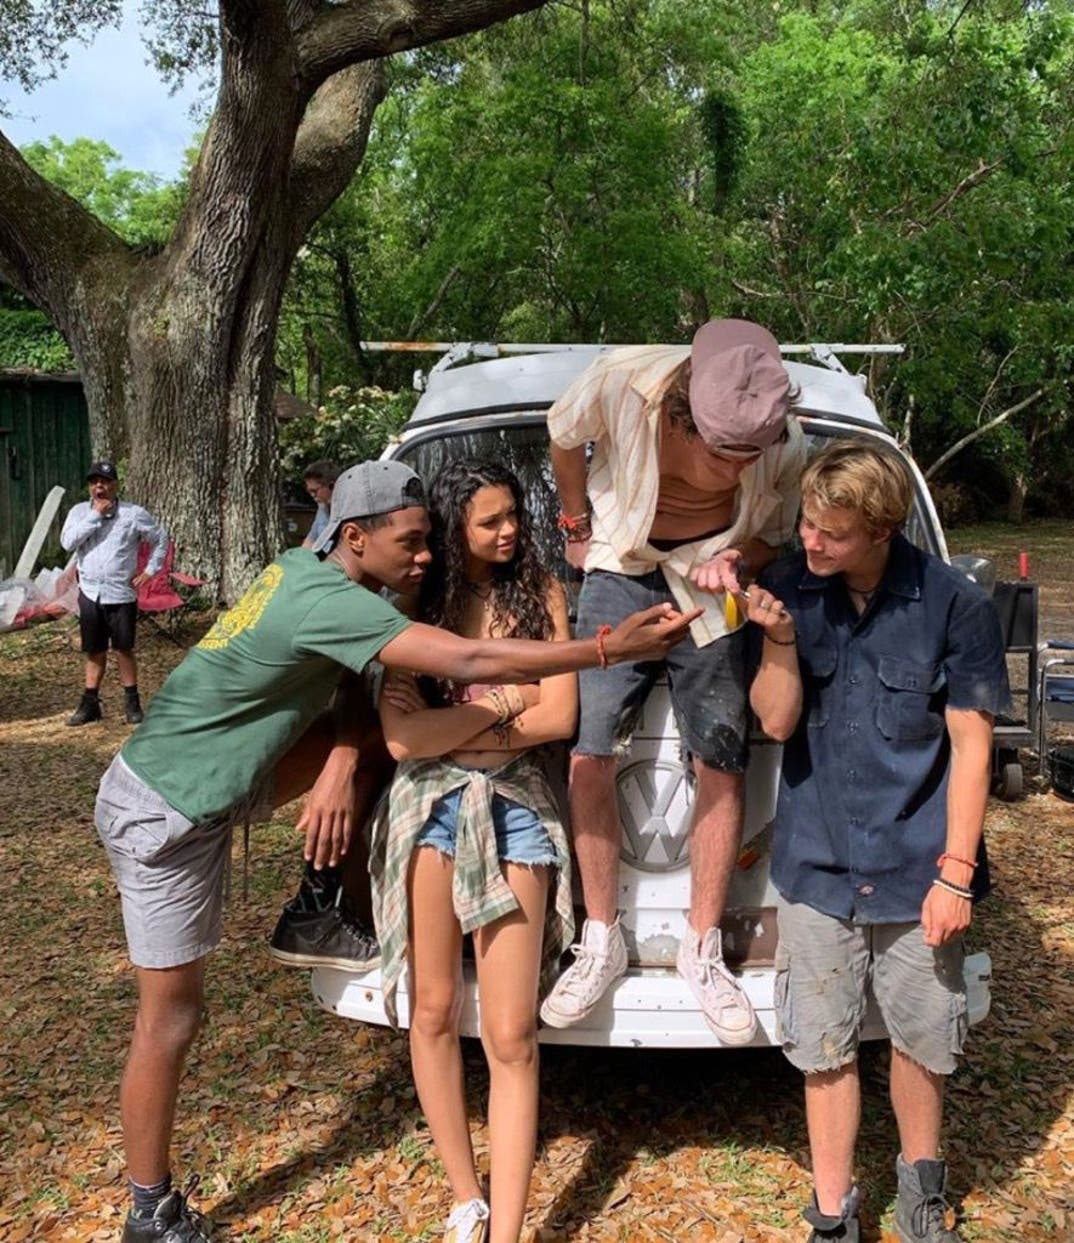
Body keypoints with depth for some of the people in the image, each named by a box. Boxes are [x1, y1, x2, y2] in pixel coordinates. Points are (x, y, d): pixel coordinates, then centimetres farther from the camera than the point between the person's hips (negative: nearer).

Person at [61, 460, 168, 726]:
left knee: (124, 649, 3)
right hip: (89, 594, 2)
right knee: (94, 651, 10)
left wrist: (150, 570, 1)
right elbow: (67, 542, -13)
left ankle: (132, 703, 13)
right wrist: (95, 515, -15)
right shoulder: (79, 512, 3)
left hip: (121, 594, -2)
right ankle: (90, 704, 18)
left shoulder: (134, 513, -2)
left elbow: (160, 539, 8)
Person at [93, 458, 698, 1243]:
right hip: (166, 814, -8)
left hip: (211, 779, 8)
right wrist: (612, 649, -31)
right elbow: (470, 662, -33)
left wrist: (342, 757, -14)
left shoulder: (305, 566, -2)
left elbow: (349, 684, 6)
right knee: (171, 1017, 4)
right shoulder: (328, 600, -28)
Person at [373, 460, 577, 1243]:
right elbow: (402, 739, -11)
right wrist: (502, 703, -9)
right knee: (434, 1011, 10)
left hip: (514, 806, 0)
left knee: (511, 1034, -1)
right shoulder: (413, 602, -2)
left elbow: (559, 717, -7)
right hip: (427, 806, 1)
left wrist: (446, 728, -9)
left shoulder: (539, 592, 1)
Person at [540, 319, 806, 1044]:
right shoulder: (622, 383, -29)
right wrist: (577, 528, 5)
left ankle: (703, 949, 12)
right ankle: (602, 943, 8)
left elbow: (773, 539, -4)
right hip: (621, 570, 0)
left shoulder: (786, 448, -25)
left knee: (721, 763, -4)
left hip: (714, 581, 0)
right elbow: (565, 438, -4)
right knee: (590, 755, -7)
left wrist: (733, 564, -26)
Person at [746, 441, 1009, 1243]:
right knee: (826, 1048, 10)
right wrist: (779, 639, -21)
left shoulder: (954, 605, -10)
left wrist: (955, 874, -8)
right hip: (818, 866, 2)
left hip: (916, 868, -1)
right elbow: (777, 722, -3)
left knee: (922, 1040, 15)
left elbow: (971, 746, -6)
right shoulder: (792, 588, -4)